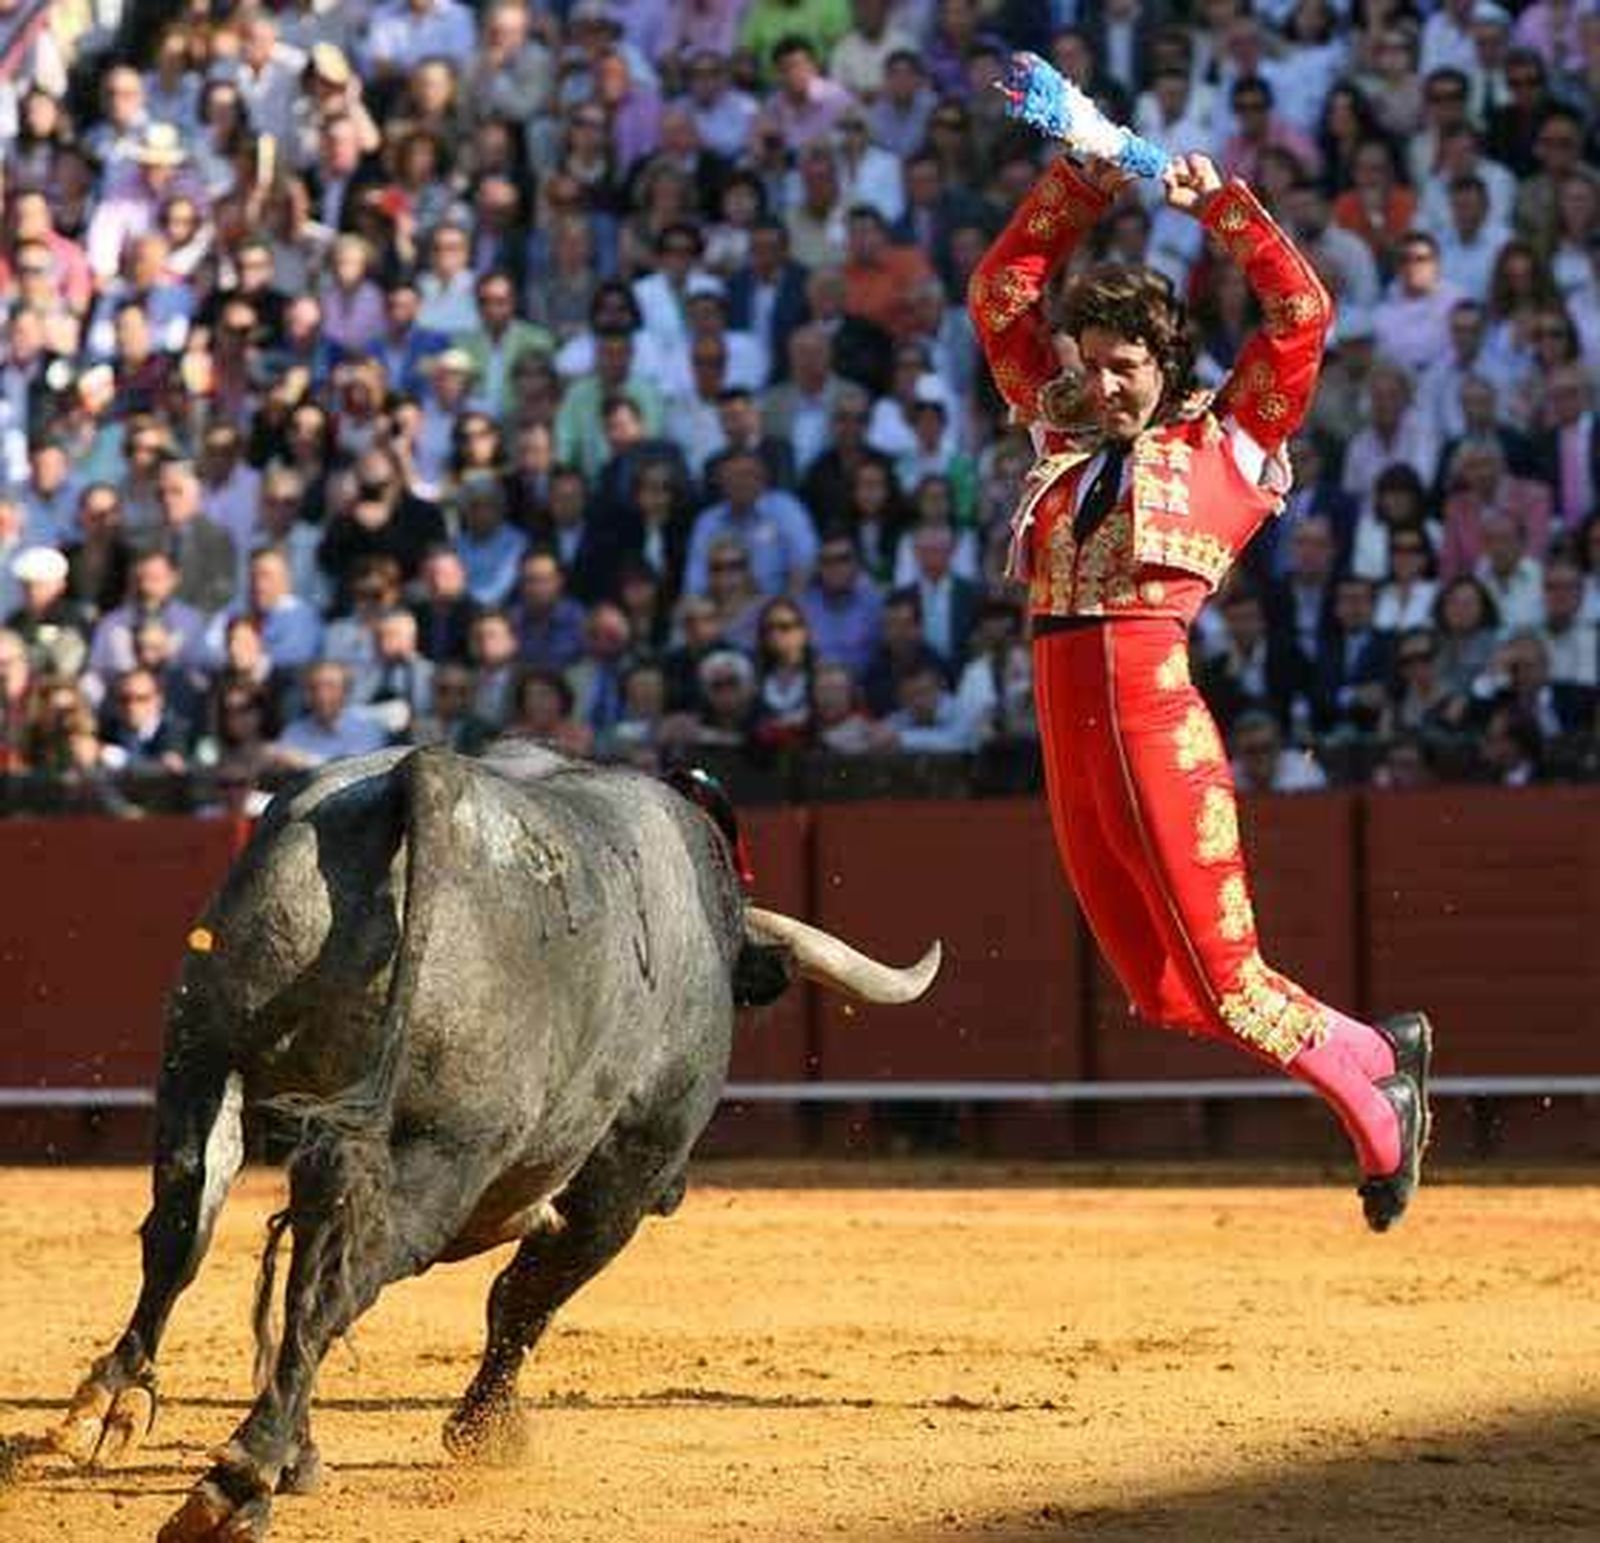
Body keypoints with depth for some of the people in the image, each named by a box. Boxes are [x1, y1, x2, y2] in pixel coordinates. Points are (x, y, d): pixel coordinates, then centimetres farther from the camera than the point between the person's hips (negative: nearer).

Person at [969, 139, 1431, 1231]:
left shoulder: (1225, 442, 9)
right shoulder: (1065, 435, 21)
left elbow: (1302, 314, 3)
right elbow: (1001, 296, 23)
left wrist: (1222, 205, 4)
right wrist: (1079, 188, 16)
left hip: (1155, 699, -6)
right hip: (1064, 716, 6)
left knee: (1219, 973, -10)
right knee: (1164, 992, 4)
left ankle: (1372, 1089, 11)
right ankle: (1378, 1056, 19)